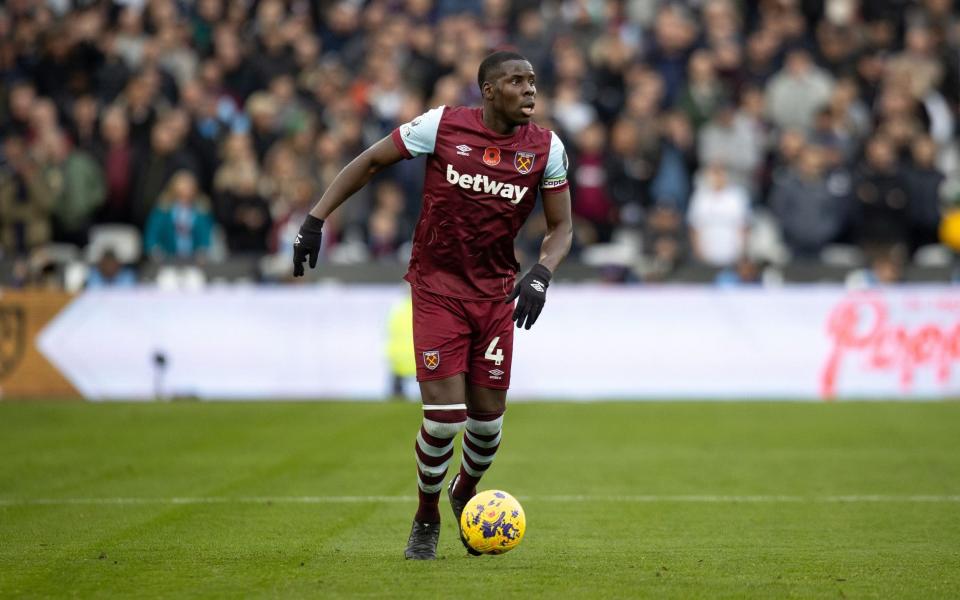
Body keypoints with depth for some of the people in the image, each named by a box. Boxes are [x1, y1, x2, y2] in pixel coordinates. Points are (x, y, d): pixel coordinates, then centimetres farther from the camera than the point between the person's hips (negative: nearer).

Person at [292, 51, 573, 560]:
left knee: (488, 415, 5)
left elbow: (561, 226, 5)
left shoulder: (546, 147, -3)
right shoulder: (442, 125, -11)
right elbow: (370, 161, 0)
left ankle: (465, 495, 38)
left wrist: (541, 274, -15)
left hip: (496, 291, 3)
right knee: (444, 415, -11)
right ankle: (426, 519, 14)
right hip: (437, 288, -3)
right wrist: (315, 220, -5)